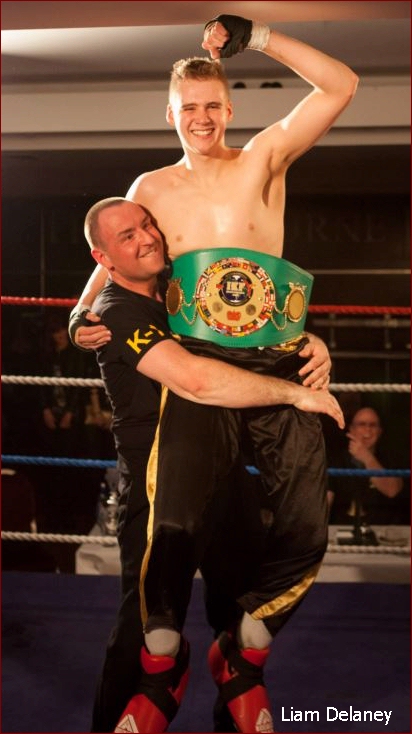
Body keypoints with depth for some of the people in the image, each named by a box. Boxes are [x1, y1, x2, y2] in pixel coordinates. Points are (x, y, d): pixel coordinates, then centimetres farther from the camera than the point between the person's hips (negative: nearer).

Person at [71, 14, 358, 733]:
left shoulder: (264, 158, 8)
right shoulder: (151, 189, 14)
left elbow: (340, 87, 1)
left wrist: (259, 38, -3)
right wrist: (86, 311, 7)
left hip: (275, 370, -1)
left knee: (304, 534, -1)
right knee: (172, 520, -4)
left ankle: (241, 656, 22)